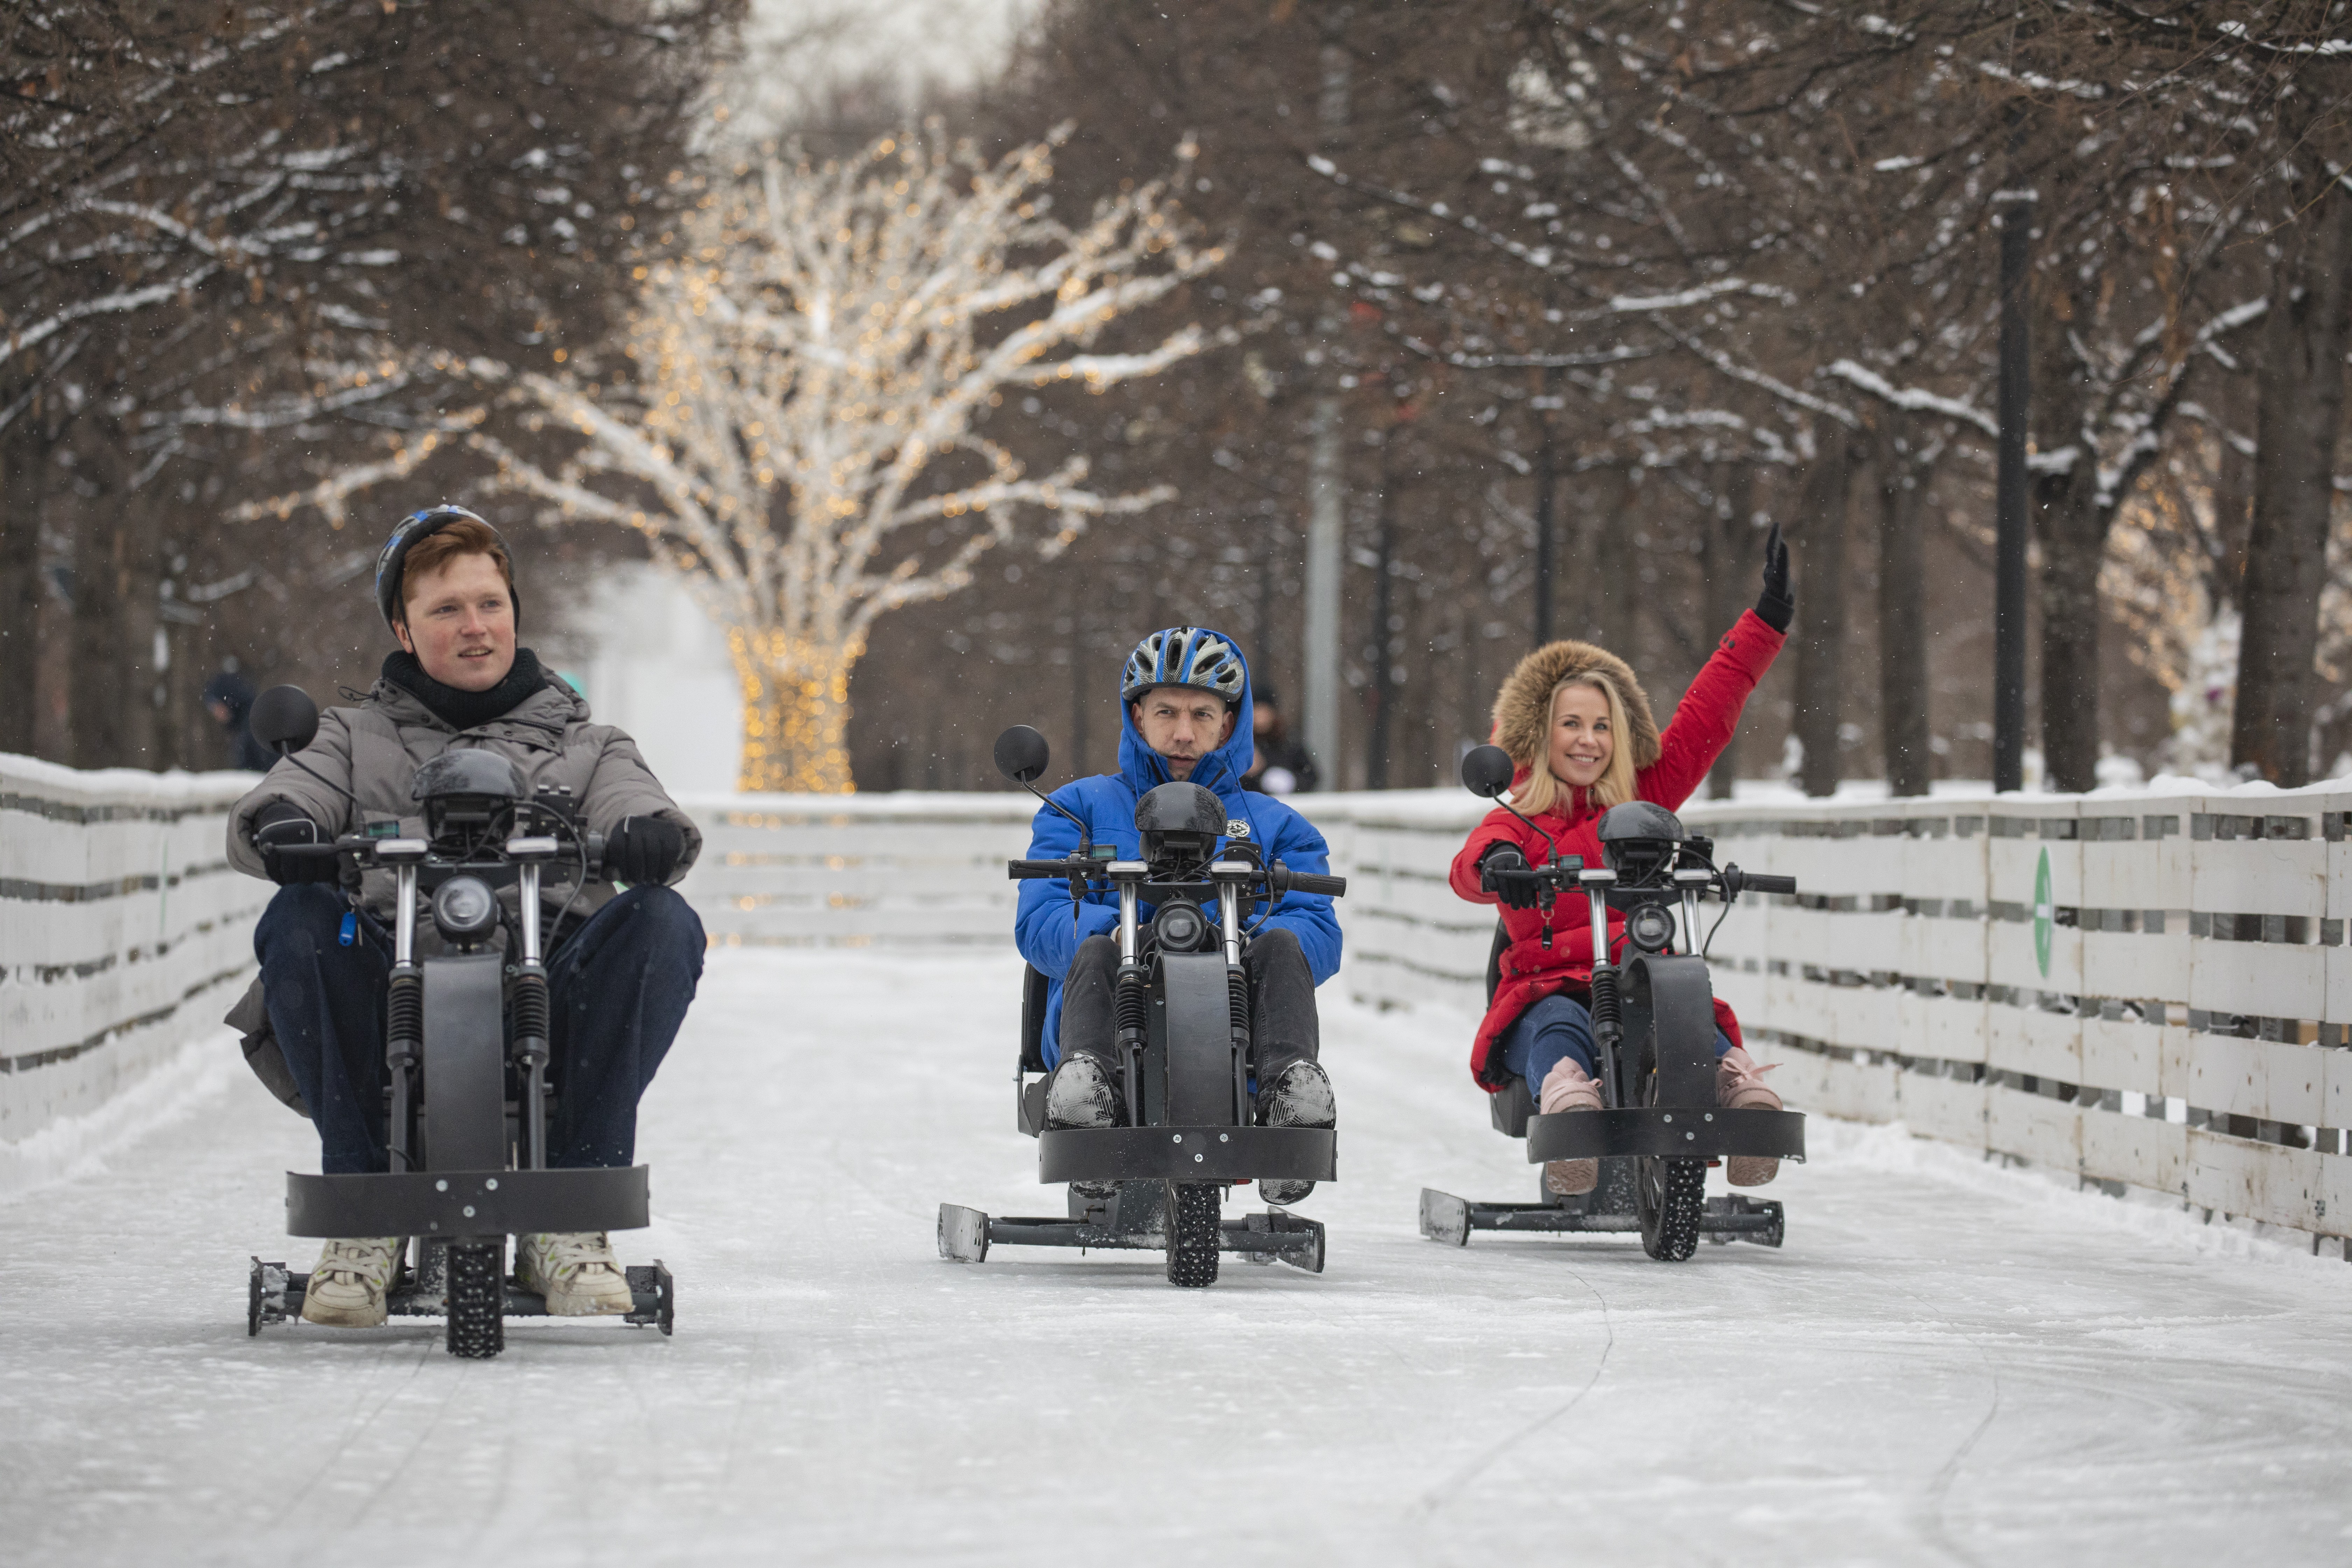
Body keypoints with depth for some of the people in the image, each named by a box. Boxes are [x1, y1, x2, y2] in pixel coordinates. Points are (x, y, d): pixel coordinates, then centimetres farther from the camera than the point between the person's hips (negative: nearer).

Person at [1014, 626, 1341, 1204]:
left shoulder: (1273, 825, 25)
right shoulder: (1081, 809, 22)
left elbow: (1318, 932, 7)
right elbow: (1039, 919, 5)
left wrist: (1252, 945, -18)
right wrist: (1114, 932, -19)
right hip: (1117, 1014, -1)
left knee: (1281, 945, -28)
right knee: (1096, 951, -33)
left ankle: (1294, 1087, -51)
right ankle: (1086, 1079, -60)